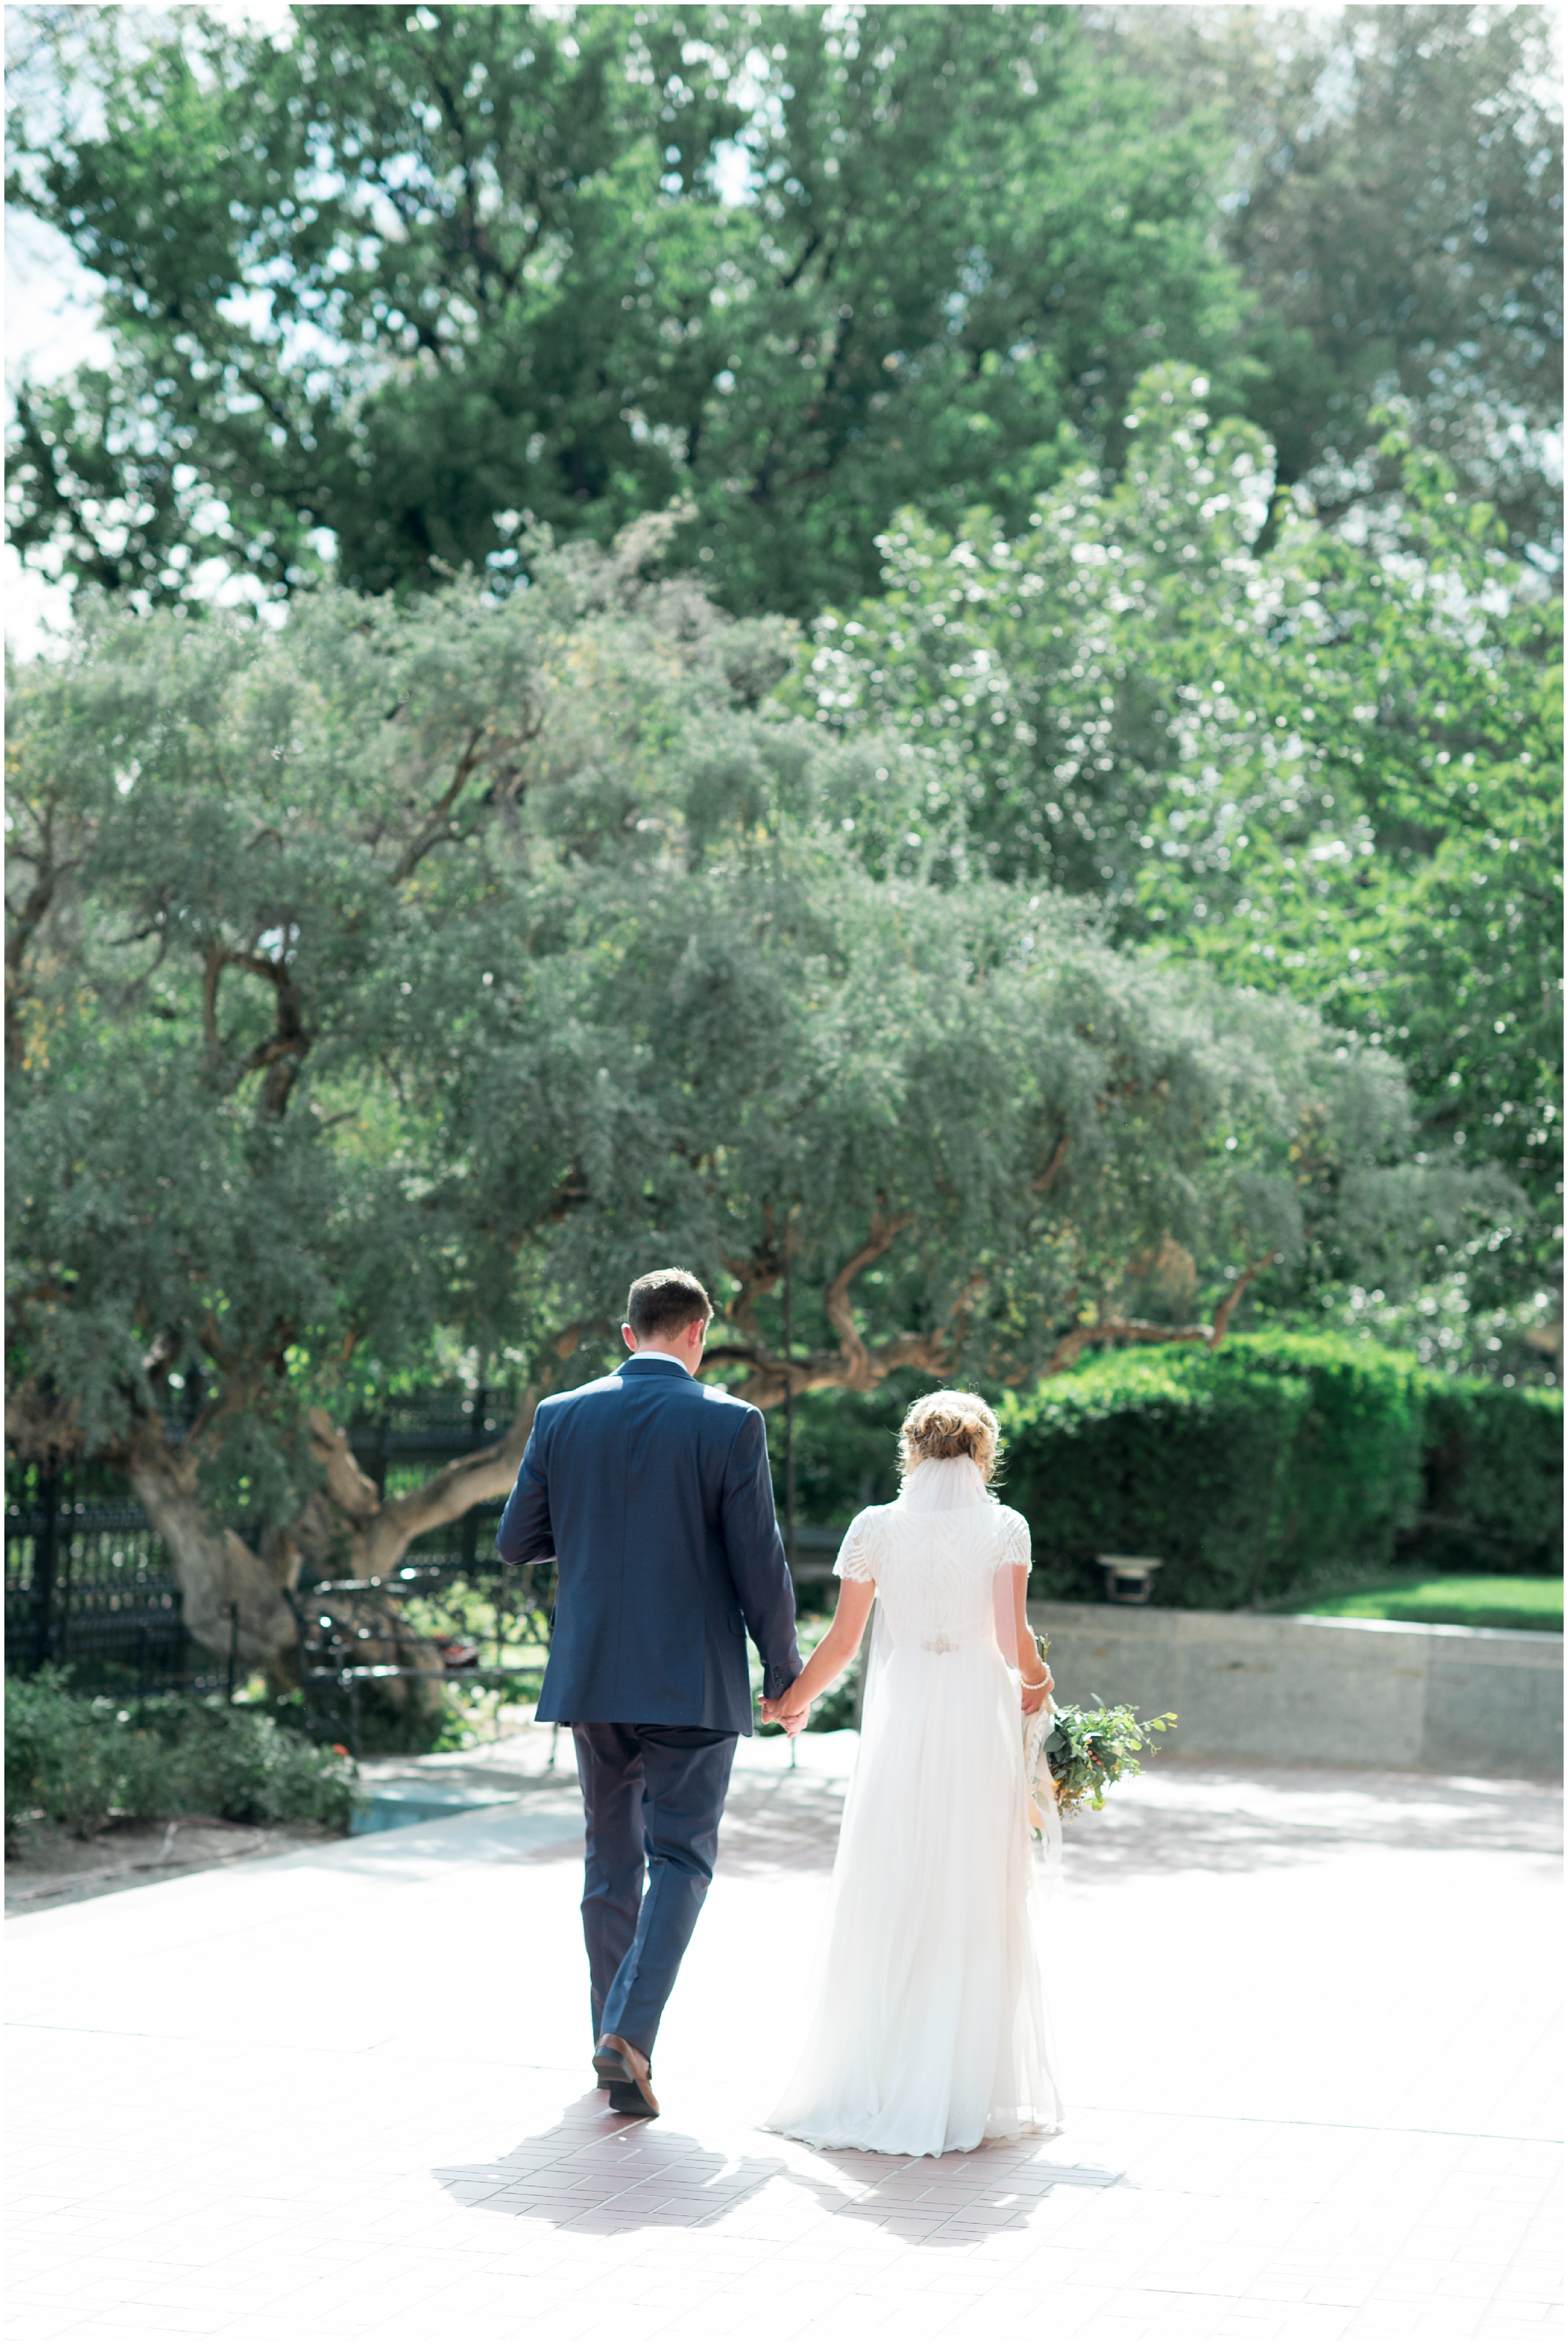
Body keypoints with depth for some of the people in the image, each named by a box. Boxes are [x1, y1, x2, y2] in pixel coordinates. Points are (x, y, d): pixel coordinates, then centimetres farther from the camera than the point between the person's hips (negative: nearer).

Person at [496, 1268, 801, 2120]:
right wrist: (784, 1668, 4)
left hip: (592, 1676, 3)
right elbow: (759, 1562, -8)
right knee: (680, 1858, 4)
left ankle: (613, 2044, 23)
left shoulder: (560, 1417, 0)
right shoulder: (730, 1424, -9)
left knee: (611, 1859, 16)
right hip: (694, 1681, -3)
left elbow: (515, 1543, 5)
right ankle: (631, 2033, -13)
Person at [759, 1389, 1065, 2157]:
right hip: (980, 1713, -1)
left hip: (900, 1719, 1)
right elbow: (1013, 1634, -8)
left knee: (887, 1902, 6)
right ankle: (973, 2088, 7)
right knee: (977, 1905, 5)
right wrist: (1036, 1681, 13)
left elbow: (842, 1640, 4)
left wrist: (793, 1702, 18)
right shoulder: (1005, 1528, 0)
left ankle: (876, 2086, 7)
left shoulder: (875, 1528, 2)